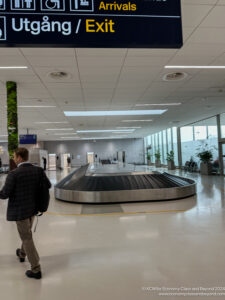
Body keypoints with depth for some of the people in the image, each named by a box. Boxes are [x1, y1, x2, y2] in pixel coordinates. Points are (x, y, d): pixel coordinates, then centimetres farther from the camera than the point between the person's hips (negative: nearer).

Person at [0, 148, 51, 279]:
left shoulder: (14, 174, -22)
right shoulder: (38, 170, -7)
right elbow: (48, 185, 0)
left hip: (19, 210, -6)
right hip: (33, 208, 6)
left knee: (27, 238, 5)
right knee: (27, 232, 29)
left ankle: (36, 270, 13)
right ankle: (22, 254, 54)